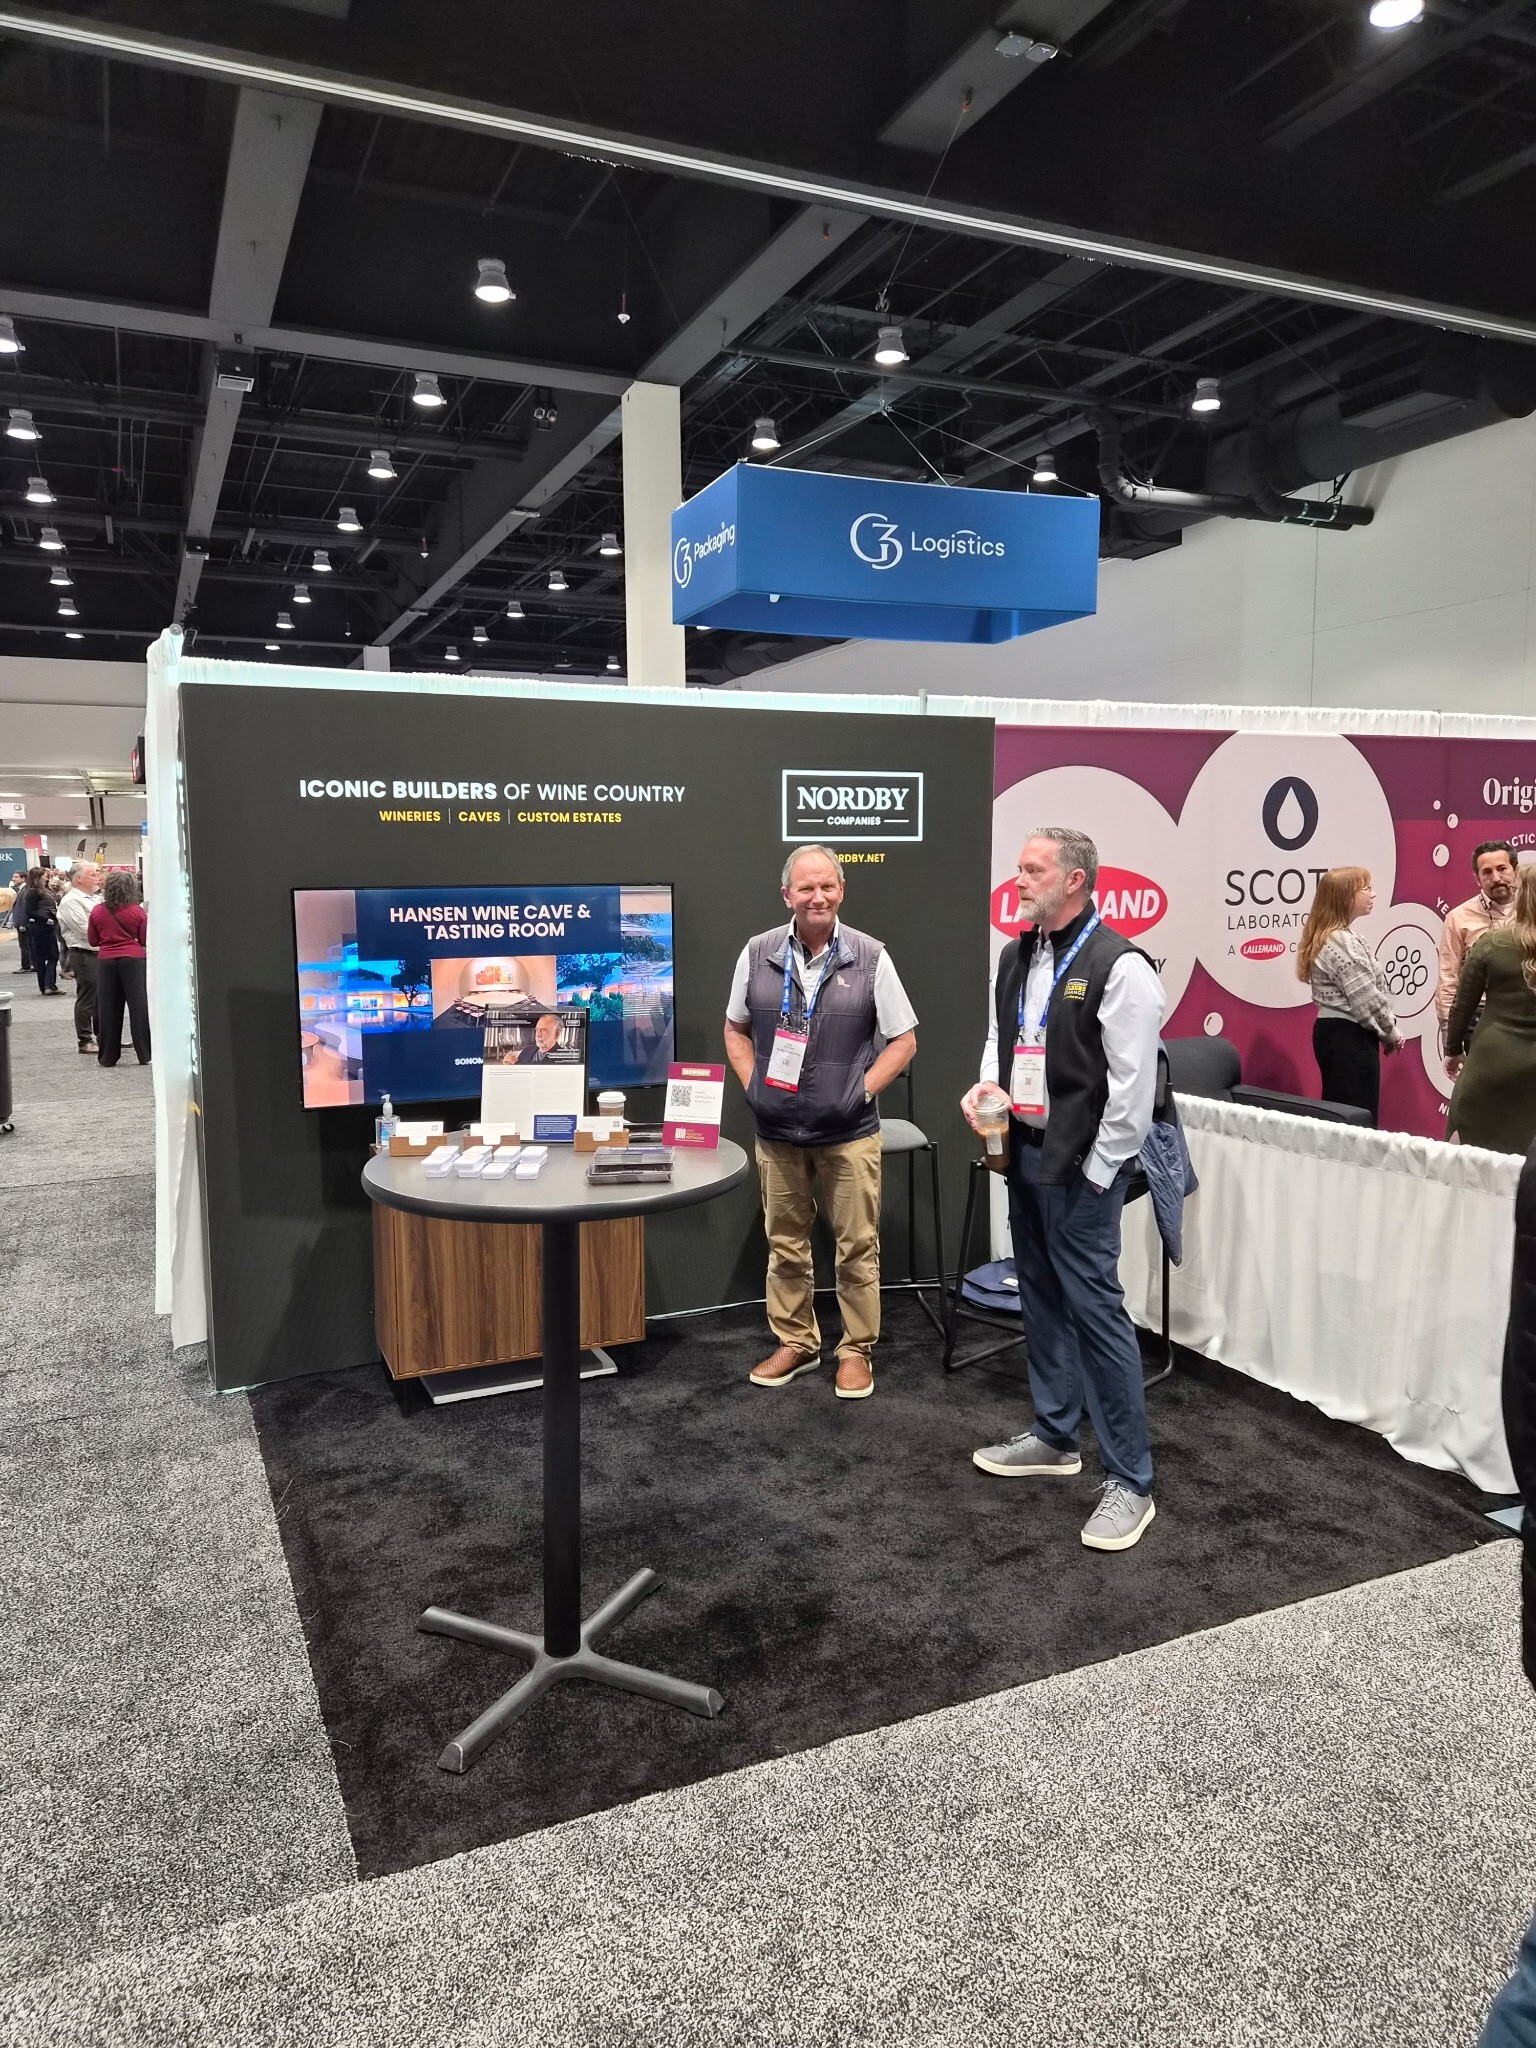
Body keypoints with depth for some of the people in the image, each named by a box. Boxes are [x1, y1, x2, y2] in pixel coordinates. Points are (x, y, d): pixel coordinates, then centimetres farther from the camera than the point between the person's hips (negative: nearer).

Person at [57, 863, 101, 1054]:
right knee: (87, 999, -4)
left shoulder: (93, 898, 17)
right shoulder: (71, 901, -12)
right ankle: (84, 1041, 3)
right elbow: (85, 930, -20)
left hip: (100, 953, 9)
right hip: (85, 954, -9)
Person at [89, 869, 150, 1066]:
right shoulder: (137, 911, -6)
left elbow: (93, 940, 8)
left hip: (106, 960, 3)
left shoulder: (97, 911, 1)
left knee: (108, 1008, 8)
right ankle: (145, 1054, 0)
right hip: (133, 959, -2)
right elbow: (145, 939, -3)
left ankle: (108, 1056, 12)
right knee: (139, 1006, 1)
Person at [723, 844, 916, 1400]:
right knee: (785, 1242, 14)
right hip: (776, 1129, 2)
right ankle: (795, 1342, 30)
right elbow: (736, 1029, 13)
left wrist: (862, 1091, -7)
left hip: (848, 1131, -2)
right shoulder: (758, 953, 0)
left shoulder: (870, 957, -5)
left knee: (857, 1245, 6)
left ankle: (857, 1350, 22)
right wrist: (754, 1087, 2)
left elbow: (903, 1040, 1)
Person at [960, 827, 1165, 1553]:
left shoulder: (1119, 966, -16)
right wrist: (986, 1086, 2)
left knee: (1094, 1307, -6)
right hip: (1023, 1152, 8)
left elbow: (1133, 1083, -17)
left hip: (1079, 1165, -8)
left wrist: (1096, 1171, -14)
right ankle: (1054, 1437, 34)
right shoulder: (1014, 956, 9)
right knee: (1041, 1299, 18)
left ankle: (1129, 1480, 7)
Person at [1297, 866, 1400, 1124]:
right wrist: (1390, 1033, -3)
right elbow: (1366, 1000, -18)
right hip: (1349, 1037, -10)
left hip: (1334, 1031, 10)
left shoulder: (1327, 937, 14)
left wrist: (1383, 1031, 7)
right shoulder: (1342, 943, -17)